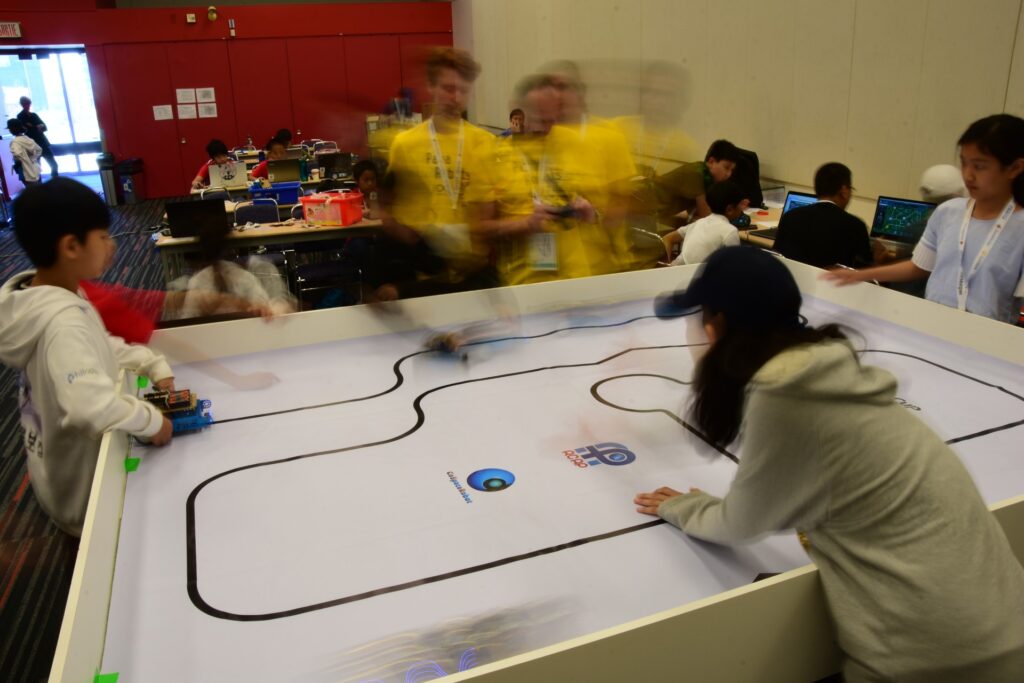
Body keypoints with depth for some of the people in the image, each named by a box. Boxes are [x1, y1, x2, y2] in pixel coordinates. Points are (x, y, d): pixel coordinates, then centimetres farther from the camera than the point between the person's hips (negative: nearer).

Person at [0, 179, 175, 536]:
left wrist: (154, 365, -5)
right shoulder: (63, 319, -33)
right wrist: (152, 420, -30)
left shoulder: (40, 300, -4)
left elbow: (101, 347, 9)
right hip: (86, 491, -8)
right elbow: (89, 405, -45)